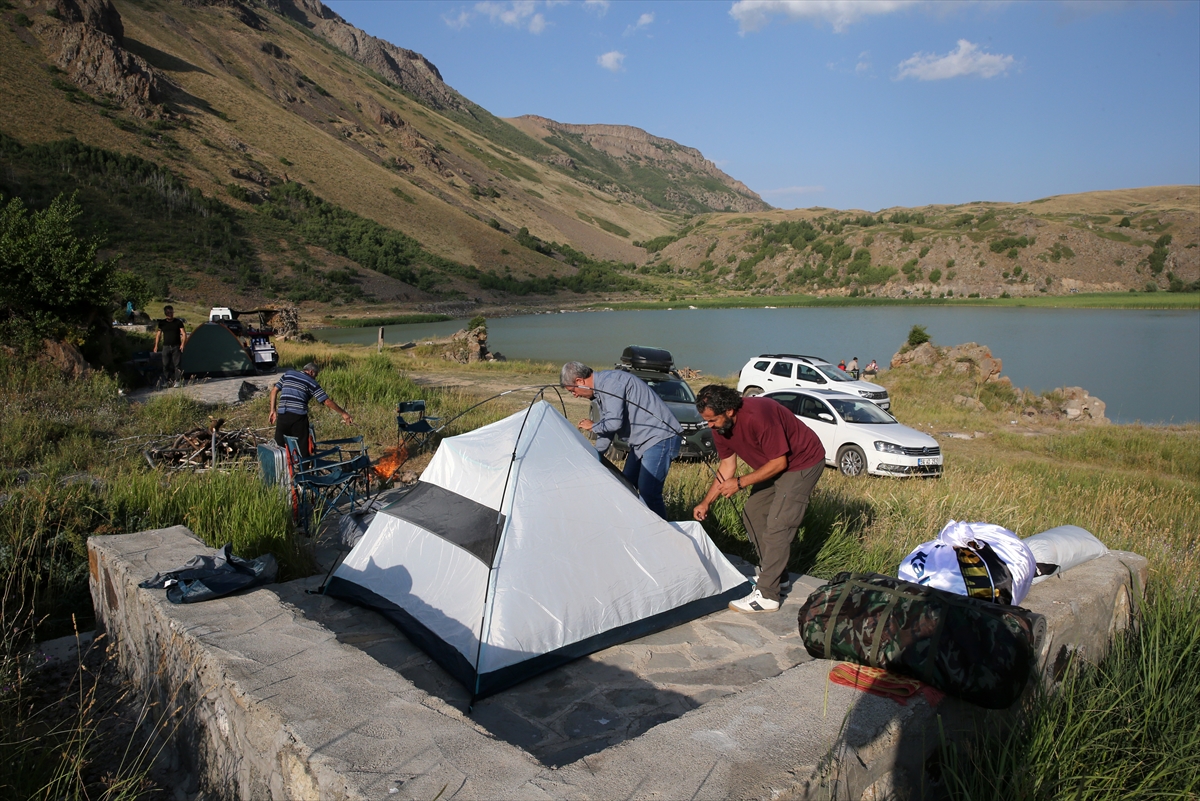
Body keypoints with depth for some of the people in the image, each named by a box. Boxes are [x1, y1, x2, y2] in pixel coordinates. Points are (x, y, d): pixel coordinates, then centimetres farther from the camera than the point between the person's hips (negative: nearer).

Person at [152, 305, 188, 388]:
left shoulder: (178, 322, 2)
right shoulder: (162, 323, 8)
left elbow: (184, 334, -1)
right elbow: (158, 334, 14)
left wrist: (182, 344, -13)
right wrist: (156, 346, 8)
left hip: (176, 347, -2)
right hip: (166, 346, 2)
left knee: (177, 364, -5)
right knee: (166, 365, 2)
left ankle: (177, 381, -1)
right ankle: (168, 381, 10)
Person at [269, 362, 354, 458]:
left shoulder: (288, 374, 18)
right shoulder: (311, 382, 7)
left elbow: (274, 390, 13)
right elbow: (327, 401, 2)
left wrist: (273, 410, 18)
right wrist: (343, 413, 8)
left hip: (282, 415, 3)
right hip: (299, 417, -3)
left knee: (280, 447, 11)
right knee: (303, 450, 4)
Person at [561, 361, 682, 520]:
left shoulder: (609, 381, -19)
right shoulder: (599, 390, 12)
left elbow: (614, 422, -26)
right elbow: (606, 426, 18)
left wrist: (592, 427, -5)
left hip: (660, 437, -11)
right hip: (641, 441, 11)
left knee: (648, 492, -14)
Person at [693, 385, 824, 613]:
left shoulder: (759, 416, -36)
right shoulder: (720, 425, -10)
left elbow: (779, 463, -27)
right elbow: (727, 466, 2)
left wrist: (740, 483, -25)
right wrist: (706, 502, 0)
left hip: (802, 463, -9)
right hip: (772, 463, 9)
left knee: (777, 526, -14)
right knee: (753, 514, 10)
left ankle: (766, 596, -10)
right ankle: (774, 572, 25)